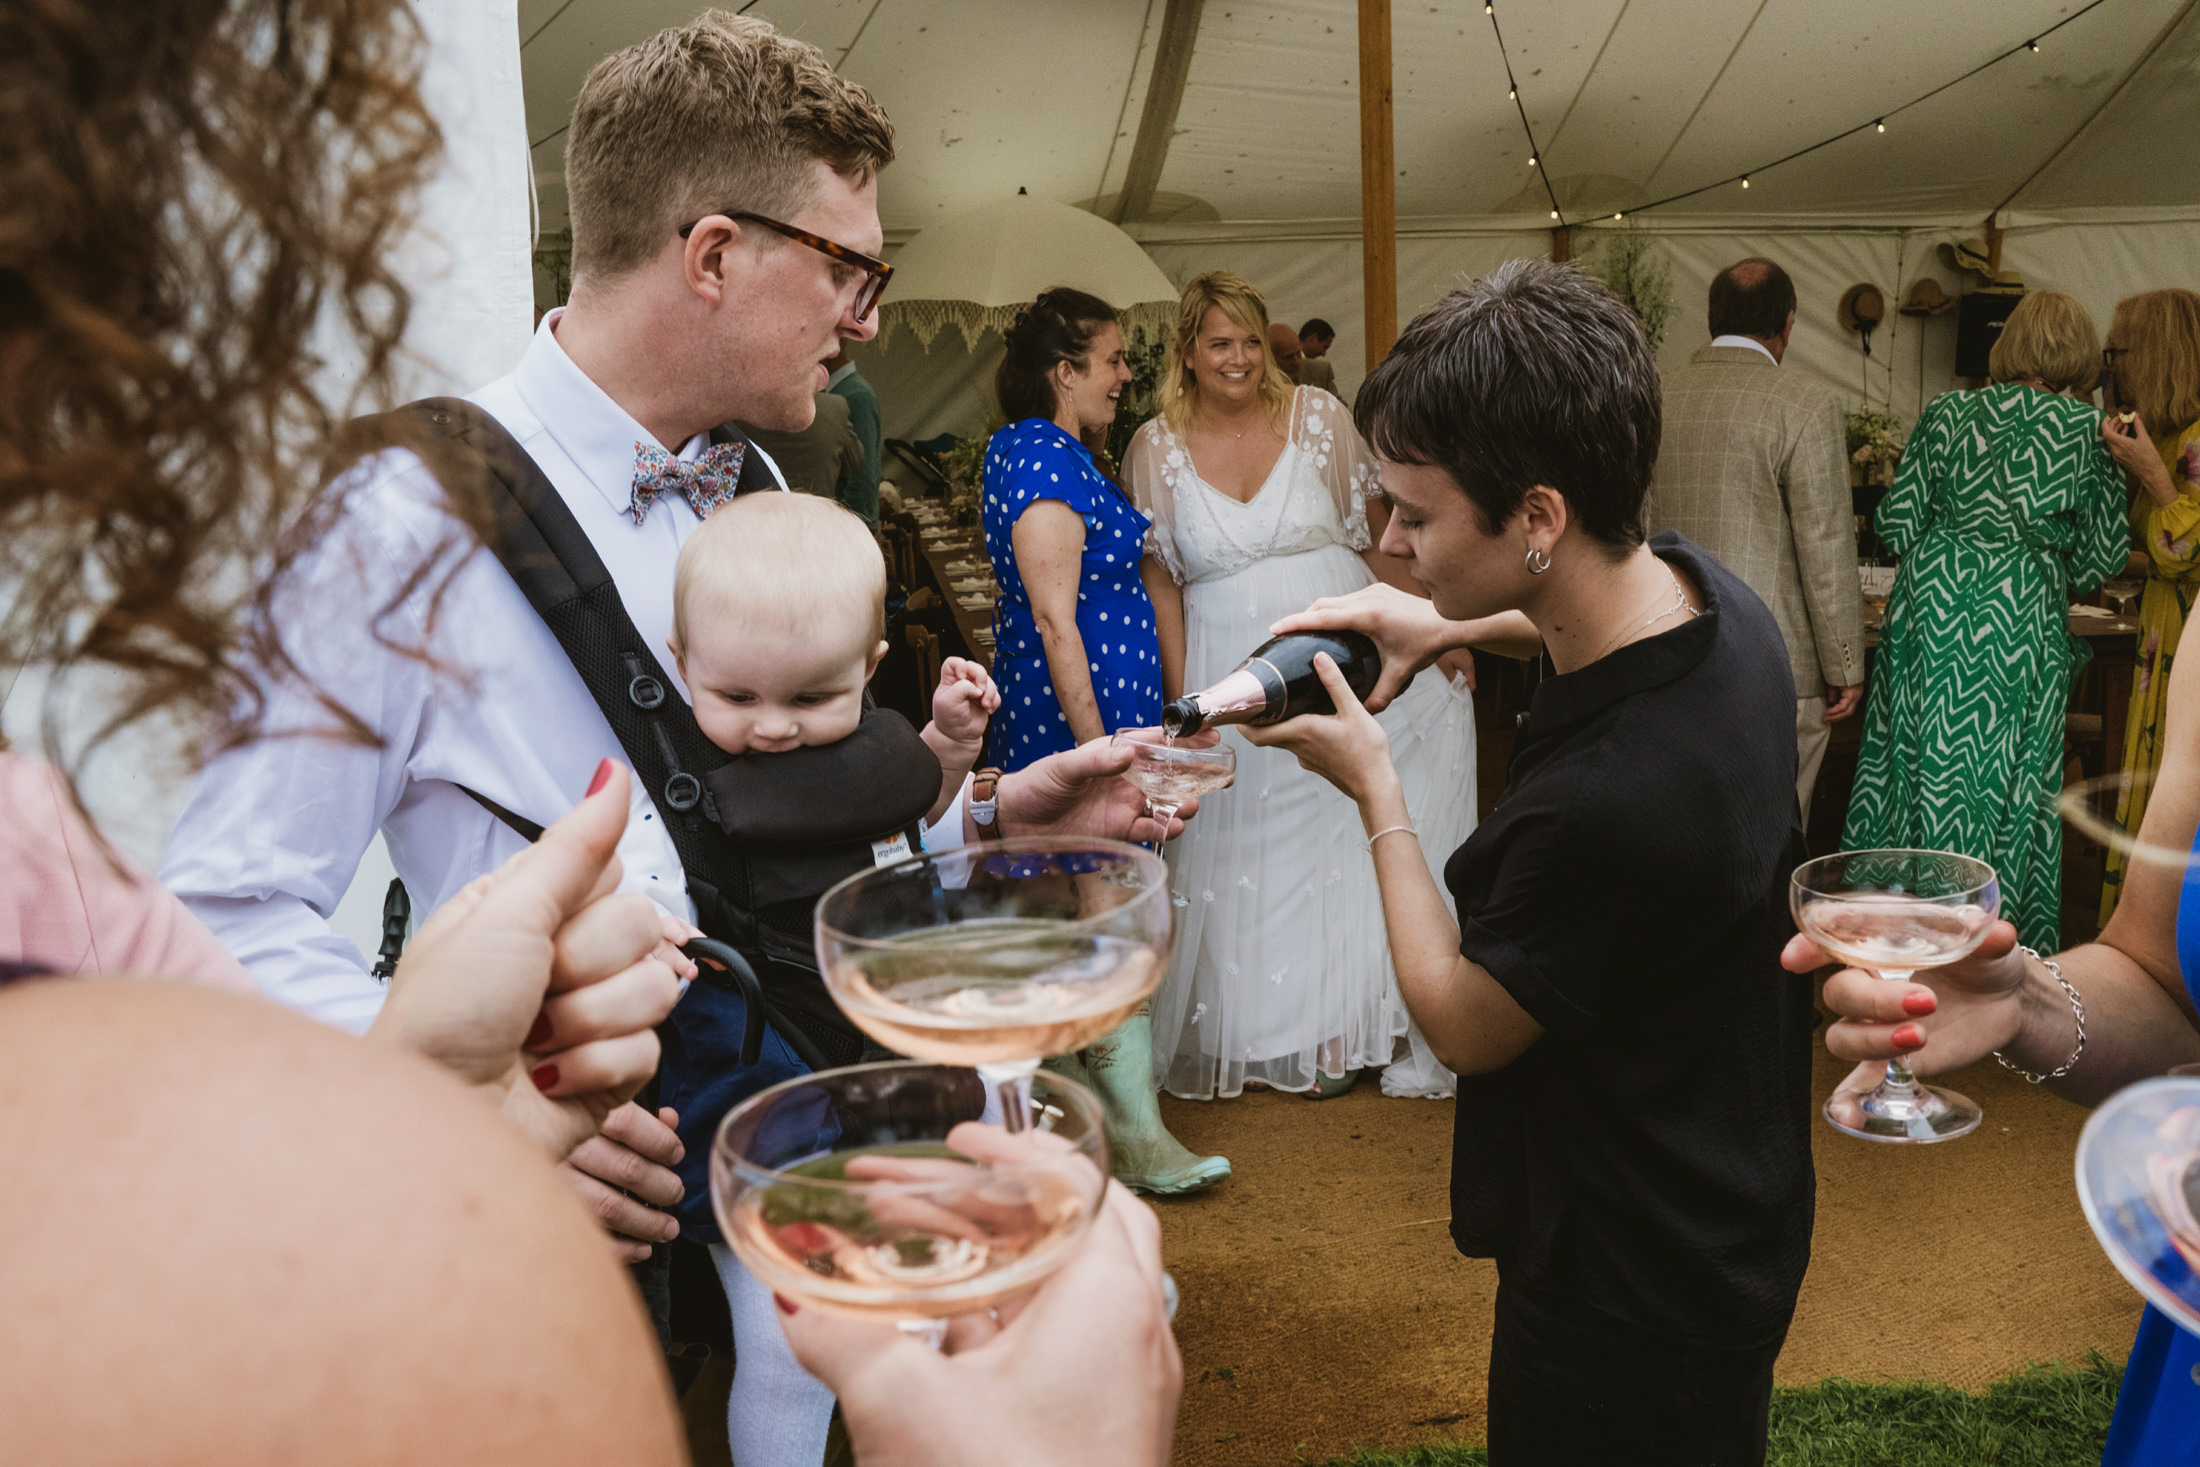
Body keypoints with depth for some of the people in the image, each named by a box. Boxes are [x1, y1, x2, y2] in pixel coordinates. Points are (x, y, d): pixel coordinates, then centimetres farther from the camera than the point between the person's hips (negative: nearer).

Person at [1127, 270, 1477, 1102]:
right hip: (1235, 676, 1)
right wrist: (1181, 696, -5)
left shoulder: (1317, 417, -2)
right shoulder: (1157, 448, -1)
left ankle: (1346, 1018, 24)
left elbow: (1378, 538, 3)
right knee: (1253, 858, 8)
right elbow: (1160, 581, 2)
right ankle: (1284, 1026, 27)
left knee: (1350, 838, 5)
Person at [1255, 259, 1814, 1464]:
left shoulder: (1604, 802, -39)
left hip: (1632, 1297, -8)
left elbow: (1461, 1025, -19)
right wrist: (1449, 624, 3)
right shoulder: (1706, 585, -12)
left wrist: (1375, 790, -9)